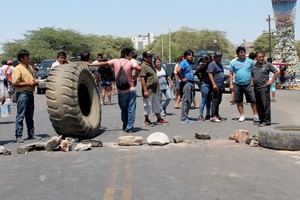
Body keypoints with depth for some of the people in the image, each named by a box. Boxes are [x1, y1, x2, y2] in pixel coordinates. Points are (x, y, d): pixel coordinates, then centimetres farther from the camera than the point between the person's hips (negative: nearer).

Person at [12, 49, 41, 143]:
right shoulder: (17, 69, -11)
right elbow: (15, 83, -17)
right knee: (20, 116, -4)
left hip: (30, 93, 8)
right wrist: (28, 83, -17)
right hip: (22, 94, -8)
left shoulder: (30, 67, 14)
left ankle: (31, 133, 21)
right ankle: (19, 136, -1)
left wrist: (35, 81, 5)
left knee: (30, 116, 14)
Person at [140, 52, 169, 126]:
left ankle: (159, 119, 24)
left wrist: (157, 88, 20)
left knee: (156, 105, 15)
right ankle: (146, 121, 13)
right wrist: (145, 90, -24)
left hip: (155, 90, 9)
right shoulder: (144, 66, -16)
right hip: (148, 90, -9)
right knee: (148, 105, 2)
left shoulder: (150, 65, 13)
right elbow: (142, 79, -21)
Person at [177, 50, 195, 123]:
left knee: (189, 101, 11)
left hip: (190, 83, 10)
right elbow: (178, 71, -26)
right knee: (186, 100, -9)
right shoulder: (184, 62, -10)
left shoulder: (189, 63, 18)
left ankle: (186, 117, 17)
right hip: (186, 83, -10)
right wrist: (182, 79, -18)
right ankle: (184, 118, -6)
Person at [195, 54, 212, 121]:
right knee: (204, 100, -7)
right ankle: (200, 116, -4)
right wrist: (201, 79, -11)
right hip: (204, 85, -7)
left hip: (210, 85, 7)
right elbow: (196, 72, -19)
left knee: (209, 100, 11)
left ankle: (208, 115, 20)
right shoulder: (203, 65, -8)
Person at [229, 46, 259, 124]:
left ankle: (255, 115, 2)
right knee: (239, 101, 6)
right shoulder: (233, 63, 7)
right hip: (237, 85, 2)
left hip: (248, 84, -1)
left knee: (252, 100, -5)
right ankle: (242, 115, 18)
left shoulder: (250, 61, 4)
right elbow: (231, 74, 9)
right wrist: (231, 84, 1)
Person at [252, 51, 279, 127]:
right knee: (258, 105, 8)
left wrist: (271, 81, -6)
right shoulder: (254, 66, 15)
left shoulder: (267, 64, 0)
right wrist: (252, 81, 13)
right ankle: (261, 120, 16)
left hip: (264, 87, -6)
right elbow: (252, 75, 31)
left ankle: (266, 121, -7)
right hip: (256, 88, 6)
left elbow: (277, 72, 0)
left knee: (265, 104, -9)